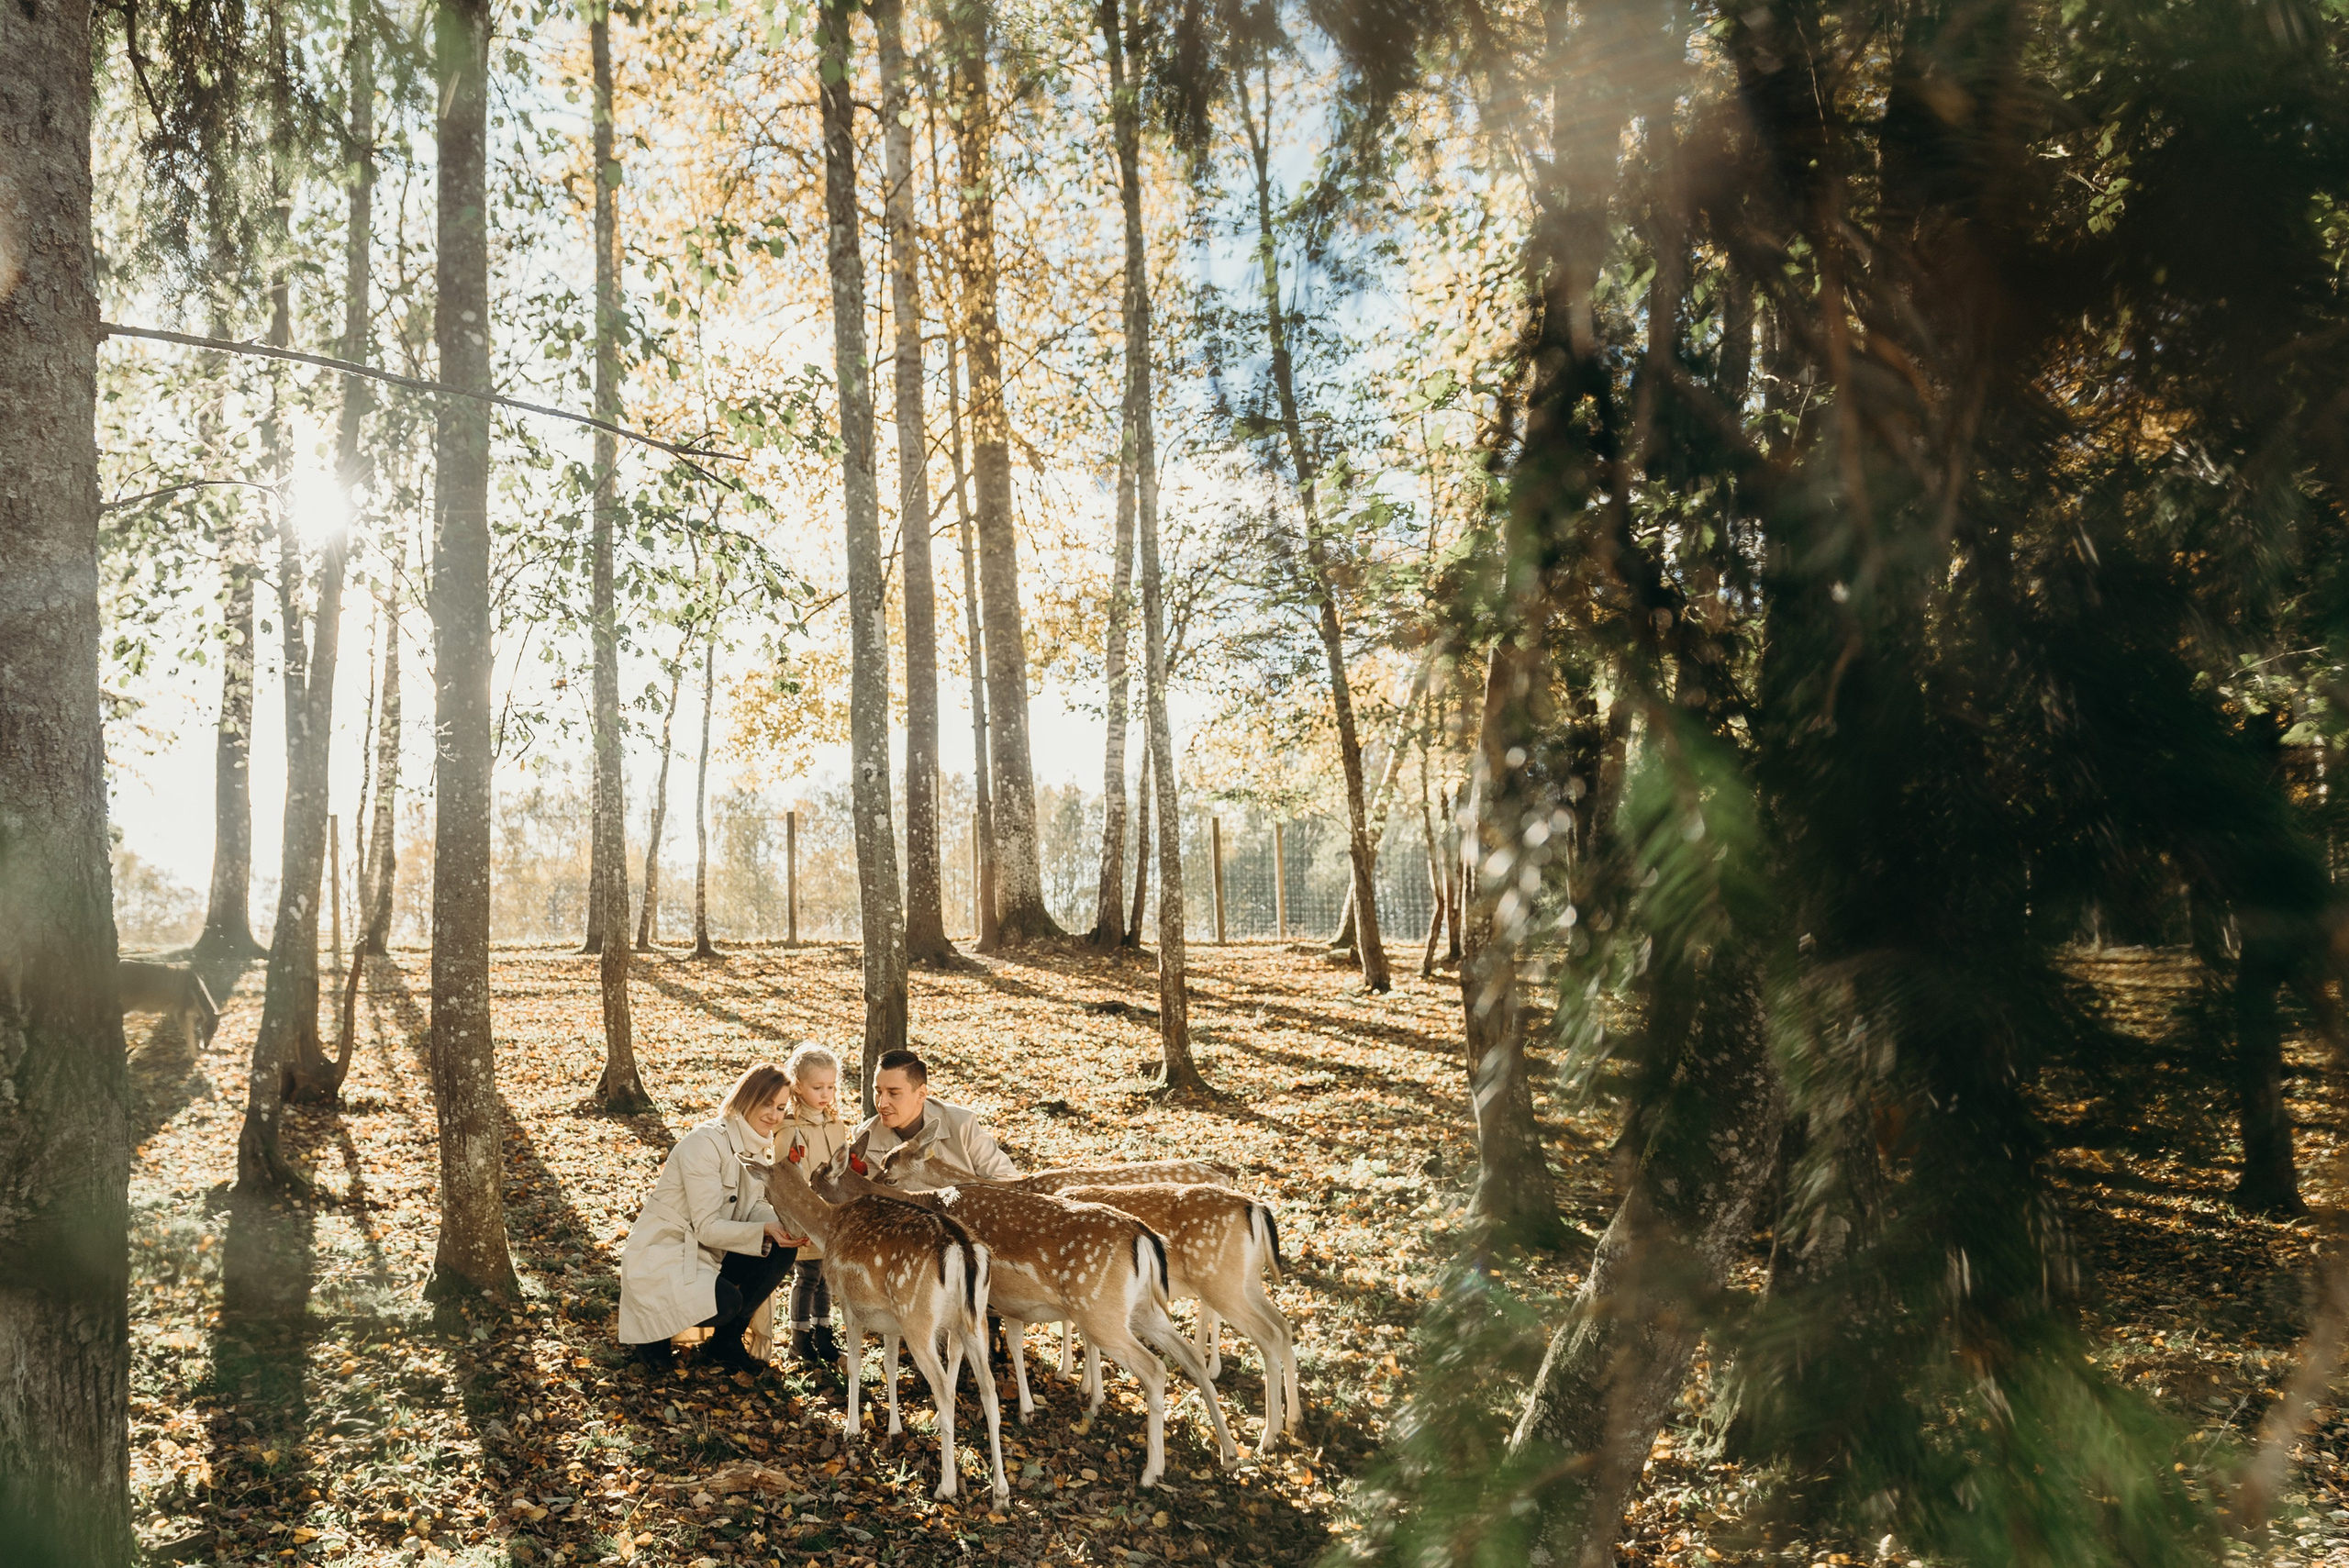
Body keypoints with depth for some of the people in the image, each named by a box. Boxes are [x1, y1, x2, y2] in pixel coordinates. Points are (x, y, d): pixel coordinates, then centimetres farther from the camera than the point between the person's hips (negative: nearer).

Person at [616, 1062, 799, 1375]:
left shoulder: (758, 1145, 3)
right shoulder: (704, 1143, -23)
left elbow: (756, 1206, -1)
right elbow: (707, 1227, -24)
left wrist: (779, 1225, -22)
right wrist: (765, 1230, -35)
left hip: (705, 1254, 8)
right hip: (660, 1255, -8)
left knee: (781, 1251, -14)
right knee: (727, 1301, -31)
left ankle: (727, 1339, 2)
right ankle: (650, 1327, 0)